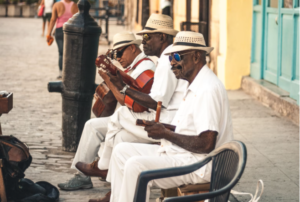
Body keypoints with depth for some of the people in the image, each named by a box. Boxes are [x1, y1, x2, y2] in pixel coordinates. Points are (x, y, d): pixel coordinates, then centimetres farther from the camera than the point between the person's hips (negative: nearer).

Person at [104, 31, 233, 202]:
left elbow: (206, 144, -25)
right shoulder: (195, 86, 15)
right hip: (180, 154, 11)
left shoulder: (208, 89, -19)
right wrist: (163, 129, 4)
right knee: (122, 151, 9)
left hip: (200, 164, -11)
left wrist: (166, 134, -16)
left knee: (136, 166, -26)